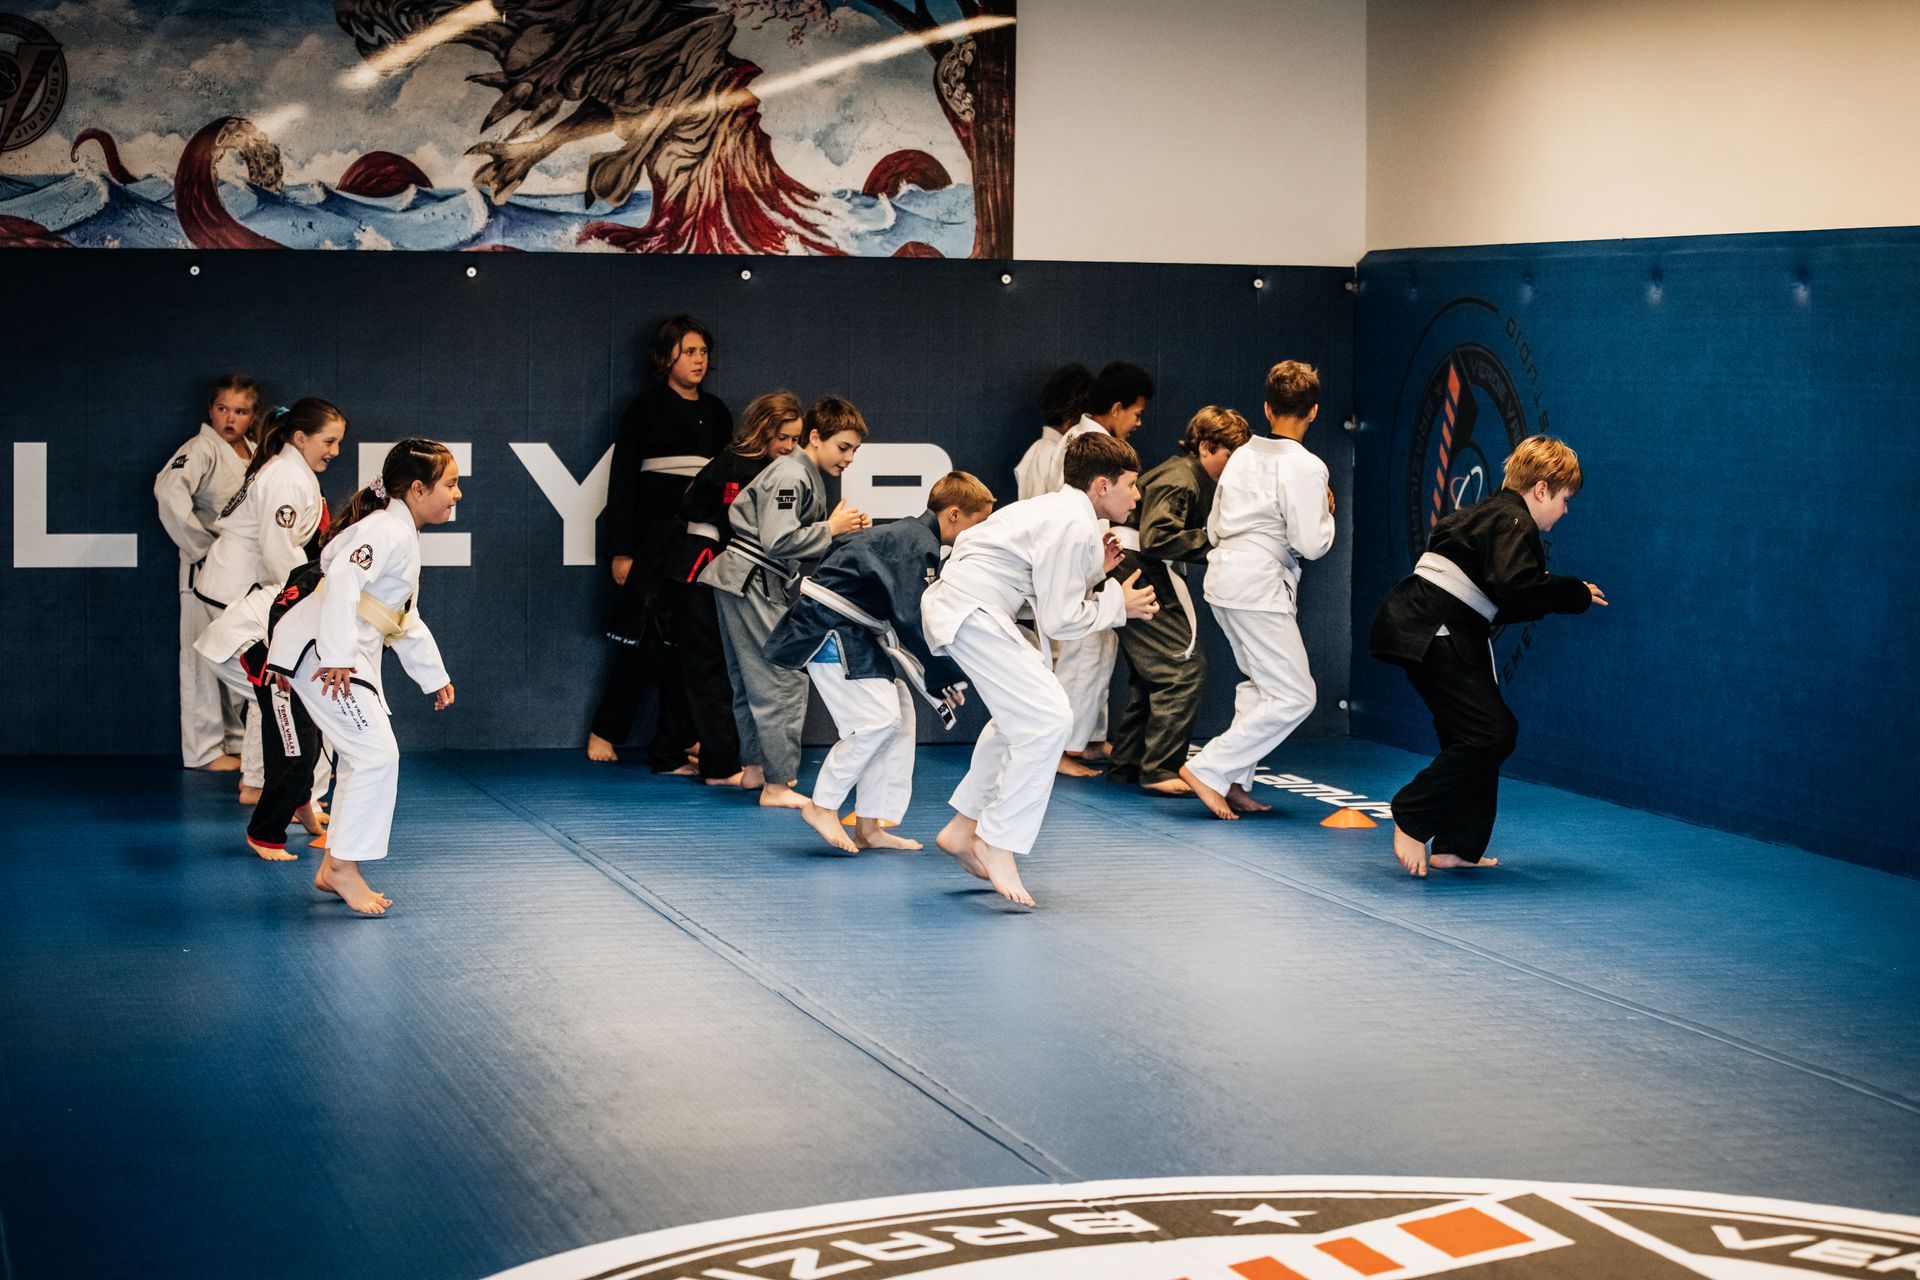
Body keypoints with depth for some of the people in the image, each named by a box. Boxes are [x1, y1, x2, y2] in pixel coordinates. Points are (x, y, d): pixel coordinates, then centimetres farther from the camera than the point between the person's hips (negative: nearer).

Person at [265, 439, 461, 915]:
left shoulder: (404, 536, 19)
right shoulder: (387, 530, -15)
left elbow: (406, 619, 28)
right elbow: (343, 580, -30)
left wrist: (435, 676, 30)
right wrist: (337, 657, -33)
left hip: (348, 655, 11)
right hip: (321, 651, -11)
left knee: (363, 757, 13)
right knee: (376, 754, -13)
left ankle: (333, 870, 20)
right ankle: (344, 865, -6)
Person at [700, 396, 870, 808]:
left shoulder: (809, 477, 14)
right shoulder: (789, 476, -18)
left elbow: (805, 543, 17)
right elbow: (779, 542, -26)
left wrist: (847, 530, 2)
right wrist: (831, 529, -17)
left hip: (758, 586, 11)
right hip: (751, 584, -11)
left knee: (753, 679, 20)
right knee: (783, 680, -10)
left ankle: (756, 766, 33)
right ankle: (776, 785, -7)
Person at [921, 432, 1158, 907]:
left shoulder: (1060, 509, 16)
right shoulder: (1073, 526, -16)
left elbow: (1045, 592, 20)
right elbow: (1058, 620, -15)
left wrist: (1092, 569, 10)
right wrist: (1117, 604, -3)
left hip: (957, 605, 11)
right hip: (972, 613, -11)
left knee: (1021, 716, 22)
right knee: (1047, 720, -15)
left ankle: (963, 829, 28)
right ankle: (998, 845, -9)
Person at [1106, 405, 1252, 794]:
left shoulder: (1195, 478, 16)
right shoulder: (1178, 480, -16)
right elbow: (1156, 538, -27)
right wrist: (1212, 542, -21)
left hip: (1150, 578, 11)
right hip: (1142, 579, -11)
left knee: (1150, 674, 17)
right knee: (1184, 668, -12)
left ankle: (1126, 763, 25)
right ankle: (1160, 770, -11)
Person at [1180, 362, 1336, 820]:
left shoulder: (1243, 455, 10)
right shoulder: (1303, 467, -12)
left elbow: (1214, 528, 15)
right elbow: (1311, 543, -13)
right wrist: (1327, 513, 5)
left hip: (1223, 576, 9)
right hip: (1260, 586, -9)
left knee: (1260, 683, 21)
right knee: (1293, 697, -5)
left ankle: (1234, 783, 16)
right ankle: (1208, 769, -10)